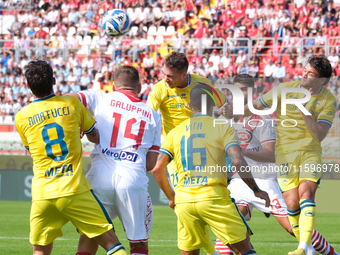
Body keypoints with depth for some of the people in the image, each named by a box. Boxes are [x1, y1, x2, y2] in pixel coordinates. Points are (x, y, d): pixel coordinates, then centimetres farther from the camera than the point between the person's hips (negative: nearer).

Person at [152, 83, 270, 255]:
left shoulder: (175, 132, 12)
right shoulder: (222, 128, 1)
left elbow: (157, 169, 10)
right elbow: (238, 162, -10)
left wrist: (171, 198, 23)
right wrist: (257, 191, 2)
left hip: (184, 200, 4)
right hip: (214, 198, -4)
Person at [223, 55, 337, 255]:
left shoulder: (329, 101, -4)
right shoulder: (286, 89, -4)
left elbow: (320, 135, -12)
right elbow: (255, 107, 2)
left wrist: (305, 112, -24)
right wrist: (234, 113, -15)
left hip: (311, 153, 0)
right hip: (286, 152, 0)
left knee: (306, 193, -23)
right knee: (292, 203, -11)